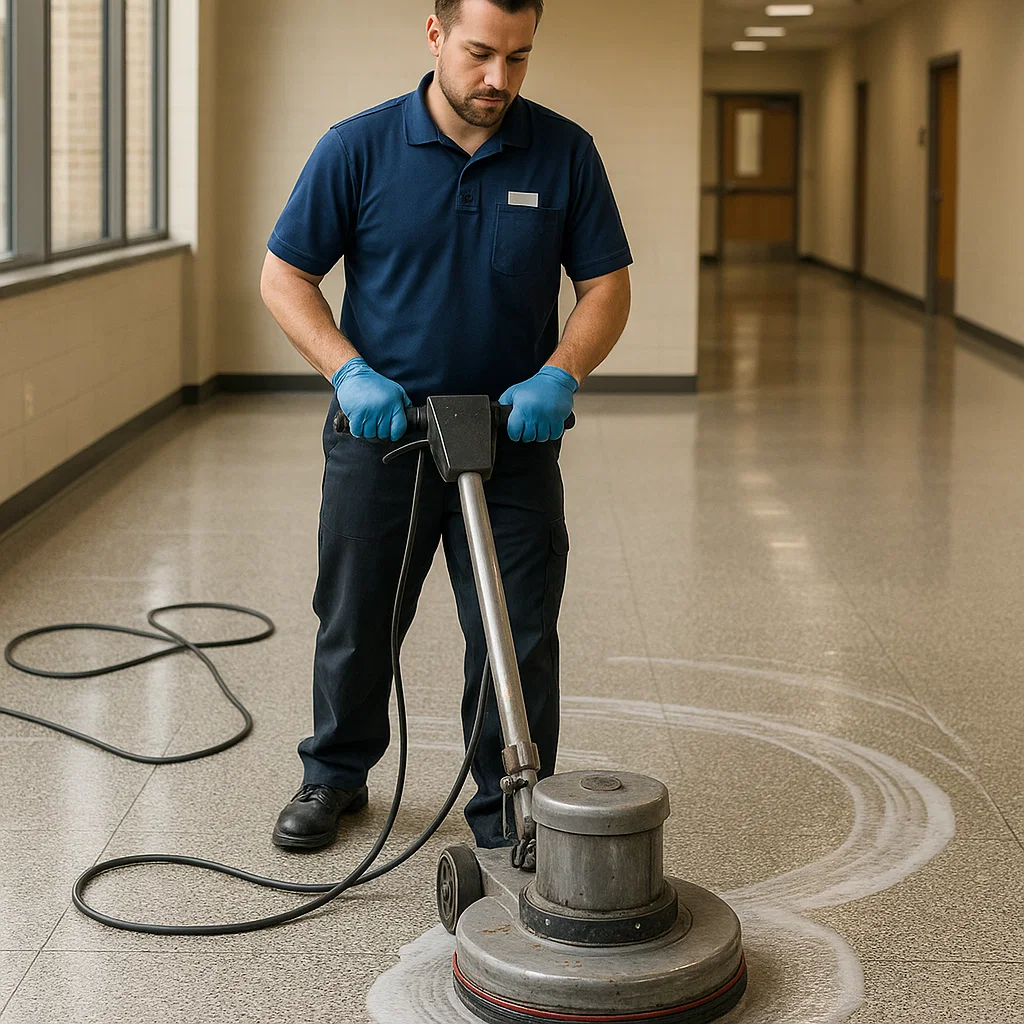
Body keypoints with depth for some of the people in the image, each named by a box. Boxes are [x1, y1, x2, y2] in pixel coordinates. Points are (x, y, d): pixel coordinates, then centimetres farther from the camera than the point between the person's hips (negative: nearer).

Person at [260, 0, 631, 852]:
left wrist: (559, 375, -17)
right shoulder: (359, 148, -7)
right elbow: (285, 276, -3)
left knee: (517, 637, 0)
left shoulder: (565, 153, -4)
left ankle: (513, 810, 15)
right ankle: (335, 775, 34)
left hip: (514, 434, 0)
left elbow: (607, 286, 0)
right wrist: (350, 373, -16)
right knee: (356, 623, 13)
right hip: (380, 430, 0)